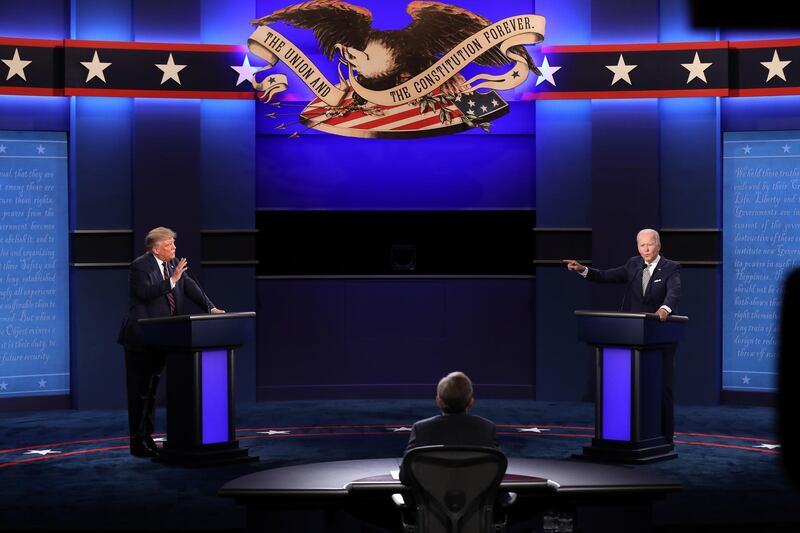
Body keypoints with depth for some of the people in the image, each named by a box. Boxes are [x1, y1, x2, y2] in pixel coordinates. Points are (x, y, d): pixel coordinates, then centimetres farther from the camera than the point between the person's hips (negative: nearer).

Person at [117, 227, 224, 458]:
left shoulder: (173, 263, 9)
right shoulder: (139, 266, -12)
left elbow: (189, 286, 5)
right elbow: (146, 292, -25)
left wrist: (210, 307, -7)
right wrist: (172, 280, -29)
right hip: (140, 339, -7)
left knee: (151, 389, 14)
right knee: (139, 391, -2)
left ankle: (147, 438, 22)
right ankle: (137, 443, 3)